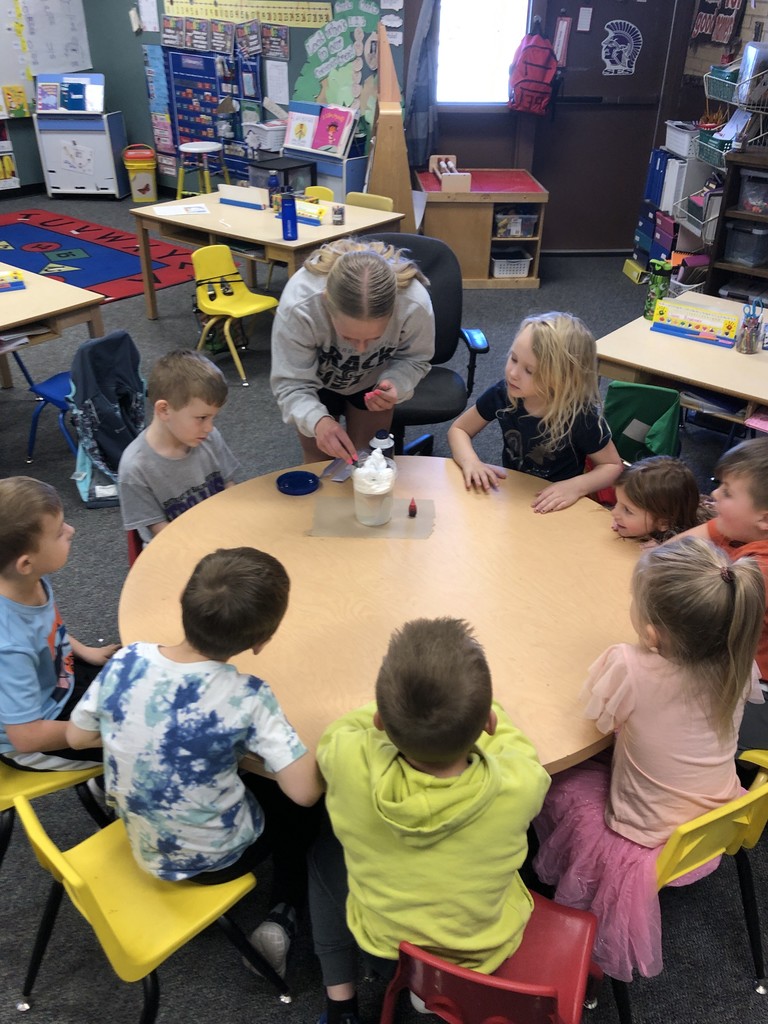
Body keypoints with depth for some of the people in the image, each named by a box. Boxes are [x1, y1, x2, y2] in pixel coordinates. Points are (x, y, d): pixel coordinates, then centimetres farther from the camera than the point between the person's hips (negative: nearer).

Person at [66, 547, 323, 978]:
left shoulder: (126, 661, -18)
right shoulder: (246, 698, -31)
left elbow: (78, 736, -3)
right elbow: (305, 791, -30)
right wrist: (319, 756, -9)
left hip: (146, 844, 5)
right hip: (215, 857, -4)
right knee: (299, 809, 22)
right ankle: (284, 919, 13)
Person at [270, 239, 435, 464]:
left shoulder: (415, 304, -38)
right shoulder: (298, 306, -43)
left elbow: (414, 359, -18)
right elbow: (290, 384, -34)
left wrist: (395, 385, -41)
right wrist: (318, 421, -56)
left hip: (372, 380, 1)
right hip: (316, 381, -1)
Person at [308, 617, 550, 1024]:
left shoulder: (349, 764, -34)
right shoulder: (519, 785, -33)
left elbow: (339, 730, -8)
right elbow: (516, 745, -7)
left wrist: (398, 715, 3)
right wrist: (476, 714, 7)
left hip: (383, 946, 0)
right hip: (485, 952, 1)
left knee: (324, 848, 25)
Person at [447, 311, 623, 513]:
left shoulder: (581, 417, -23)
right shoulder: (502, 393, -14)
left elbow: (614, 466, -7)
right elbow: (459, 429, 1)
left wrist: (577, 486, -26)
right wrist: (471, 461, -19)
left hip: (556, 509, -2)